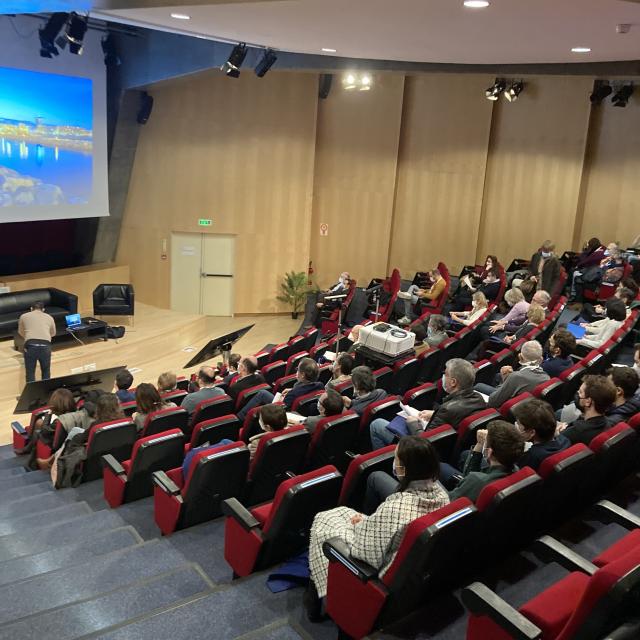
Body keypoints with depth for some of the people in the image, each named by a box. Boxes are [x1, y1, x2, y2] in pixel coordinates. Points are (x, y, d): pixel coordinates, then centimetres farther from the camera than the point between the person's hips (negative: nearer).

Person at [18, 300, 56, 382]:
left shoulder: (24, 316, 21)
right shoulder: (49, 317, 23)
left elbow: (20, 332, 37)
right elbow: (53, 333, 39)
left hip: (30, 345, -1)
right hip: (45, 345, 1)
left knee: (30, 373, 9)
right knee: (46, 372, 17)